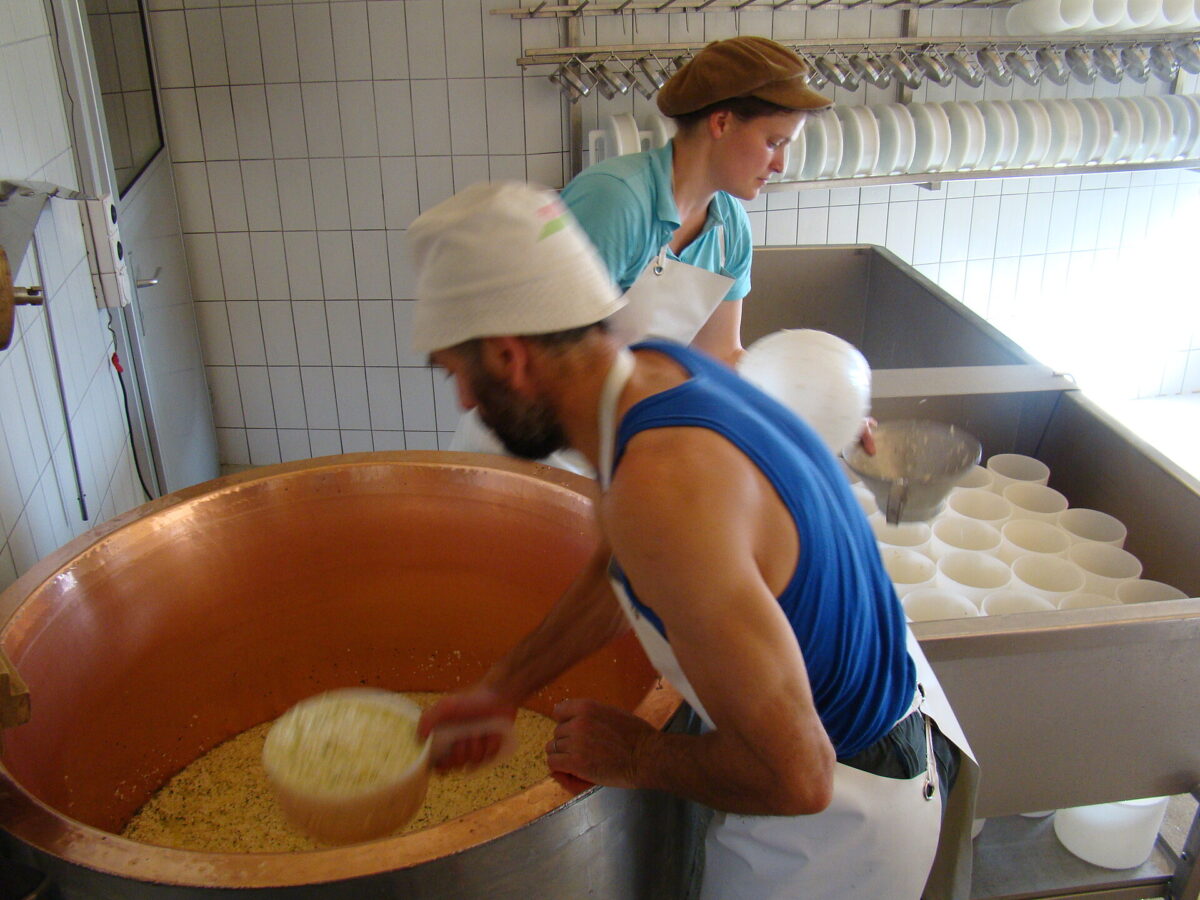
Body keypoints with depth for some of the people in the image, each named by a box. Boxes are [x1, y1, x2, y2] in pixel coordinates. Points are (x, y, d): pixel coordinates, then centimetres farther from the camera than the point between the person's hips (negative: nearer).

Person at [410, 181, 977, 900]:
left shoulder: (663, 490, -39)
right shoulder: (656, 369, -8)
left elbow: (793, 775, -35)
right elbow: (620, 573, 9)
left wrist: (634, 757, -16)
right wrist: (503, 690, 14)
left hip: (838, 820, -8)